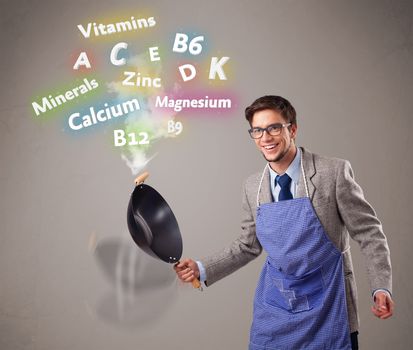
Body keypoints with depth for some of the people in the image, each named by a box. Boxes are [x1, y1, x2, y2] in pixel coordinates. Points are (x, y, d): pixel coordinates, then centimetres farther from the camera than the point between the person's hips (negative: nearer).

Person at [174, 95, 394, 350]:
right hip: (274, 308, 4)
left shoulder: (334, 172, -12)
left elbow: (369, 232, -7)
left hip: (326, 308, -3)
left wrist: (381, 287, -14)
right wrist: (202, 269, 2)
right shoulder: (253, 187, 1)